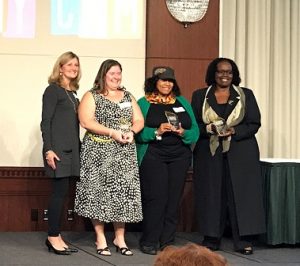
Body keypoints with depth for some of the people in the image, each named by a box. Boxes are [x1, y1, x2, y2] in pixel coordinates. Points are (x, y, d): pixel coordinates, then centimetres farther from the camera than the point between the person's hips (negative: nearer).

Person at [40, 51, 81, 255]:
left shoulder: (72, 93, 17)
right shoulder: (53, 90, -3)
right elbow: (46, 122, -9)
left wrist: (79, 147, 13)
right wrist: (48, 149, -17)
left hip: (71, 149, 7)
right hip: (58, 149, -7)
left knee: (62, 192, 6)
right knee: (60, 191, -7)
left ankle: (55, 236, 11)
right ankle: (53, 237, 0)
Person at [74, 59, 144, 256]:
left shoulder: (128, 96, 16)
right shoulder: (92, 96, 2)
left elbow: (139, 120, 13)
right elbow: (86, 122, -11)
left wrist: (132, 131, -9)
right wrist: (112, 132, -18)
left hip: (125, 152, 4)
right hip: (99, 152, -4)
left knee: (123, 192, 1)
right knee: (99, 192, -5)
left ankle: (120, 237, 10)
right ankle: (100, 238, 4)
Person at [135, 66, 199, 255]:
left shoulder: (182, 102, 16)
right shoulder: (143, 103, 5)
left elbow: (195, 131, 10)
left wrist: (183, 133, -10)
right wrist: (157, 132, -19)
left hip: (180, 156, 4)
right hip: (153, 156, -4)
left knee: (174, 199, 3)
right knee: (155, 198, -8)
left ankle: (168, 243, 12)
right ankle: (149, 242, 2)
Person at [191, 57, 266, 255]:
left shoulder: (246, 95, 7)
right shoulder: (200, 96, 8)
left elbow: (254, 124, 2)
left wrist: (234, 131, -15)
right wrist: (209, 128, -15)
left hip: (241, 154, 0)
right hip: (209, 154, 1)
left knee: (241, 194, -3)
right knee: (211, 195, 1)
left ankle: (244, 241, 0)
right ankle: (211, 238, 10)